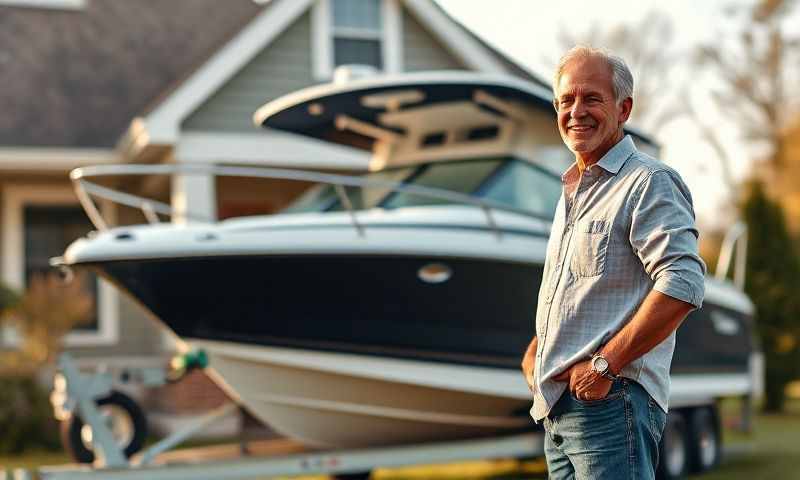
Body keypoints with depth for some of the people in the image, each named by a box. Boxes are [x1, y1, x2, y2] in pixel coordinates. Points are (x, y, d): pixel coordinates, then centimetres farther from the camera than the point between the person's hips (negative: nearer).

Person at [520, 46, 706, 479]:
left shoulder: (650, 182, -9)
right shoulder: (571, 191, 20)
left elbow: (682, 285, -21)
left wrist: (605, 364, -20)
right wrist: (535, 351, 14)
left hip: (611, 398, -9)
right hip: (557, 408, 9)